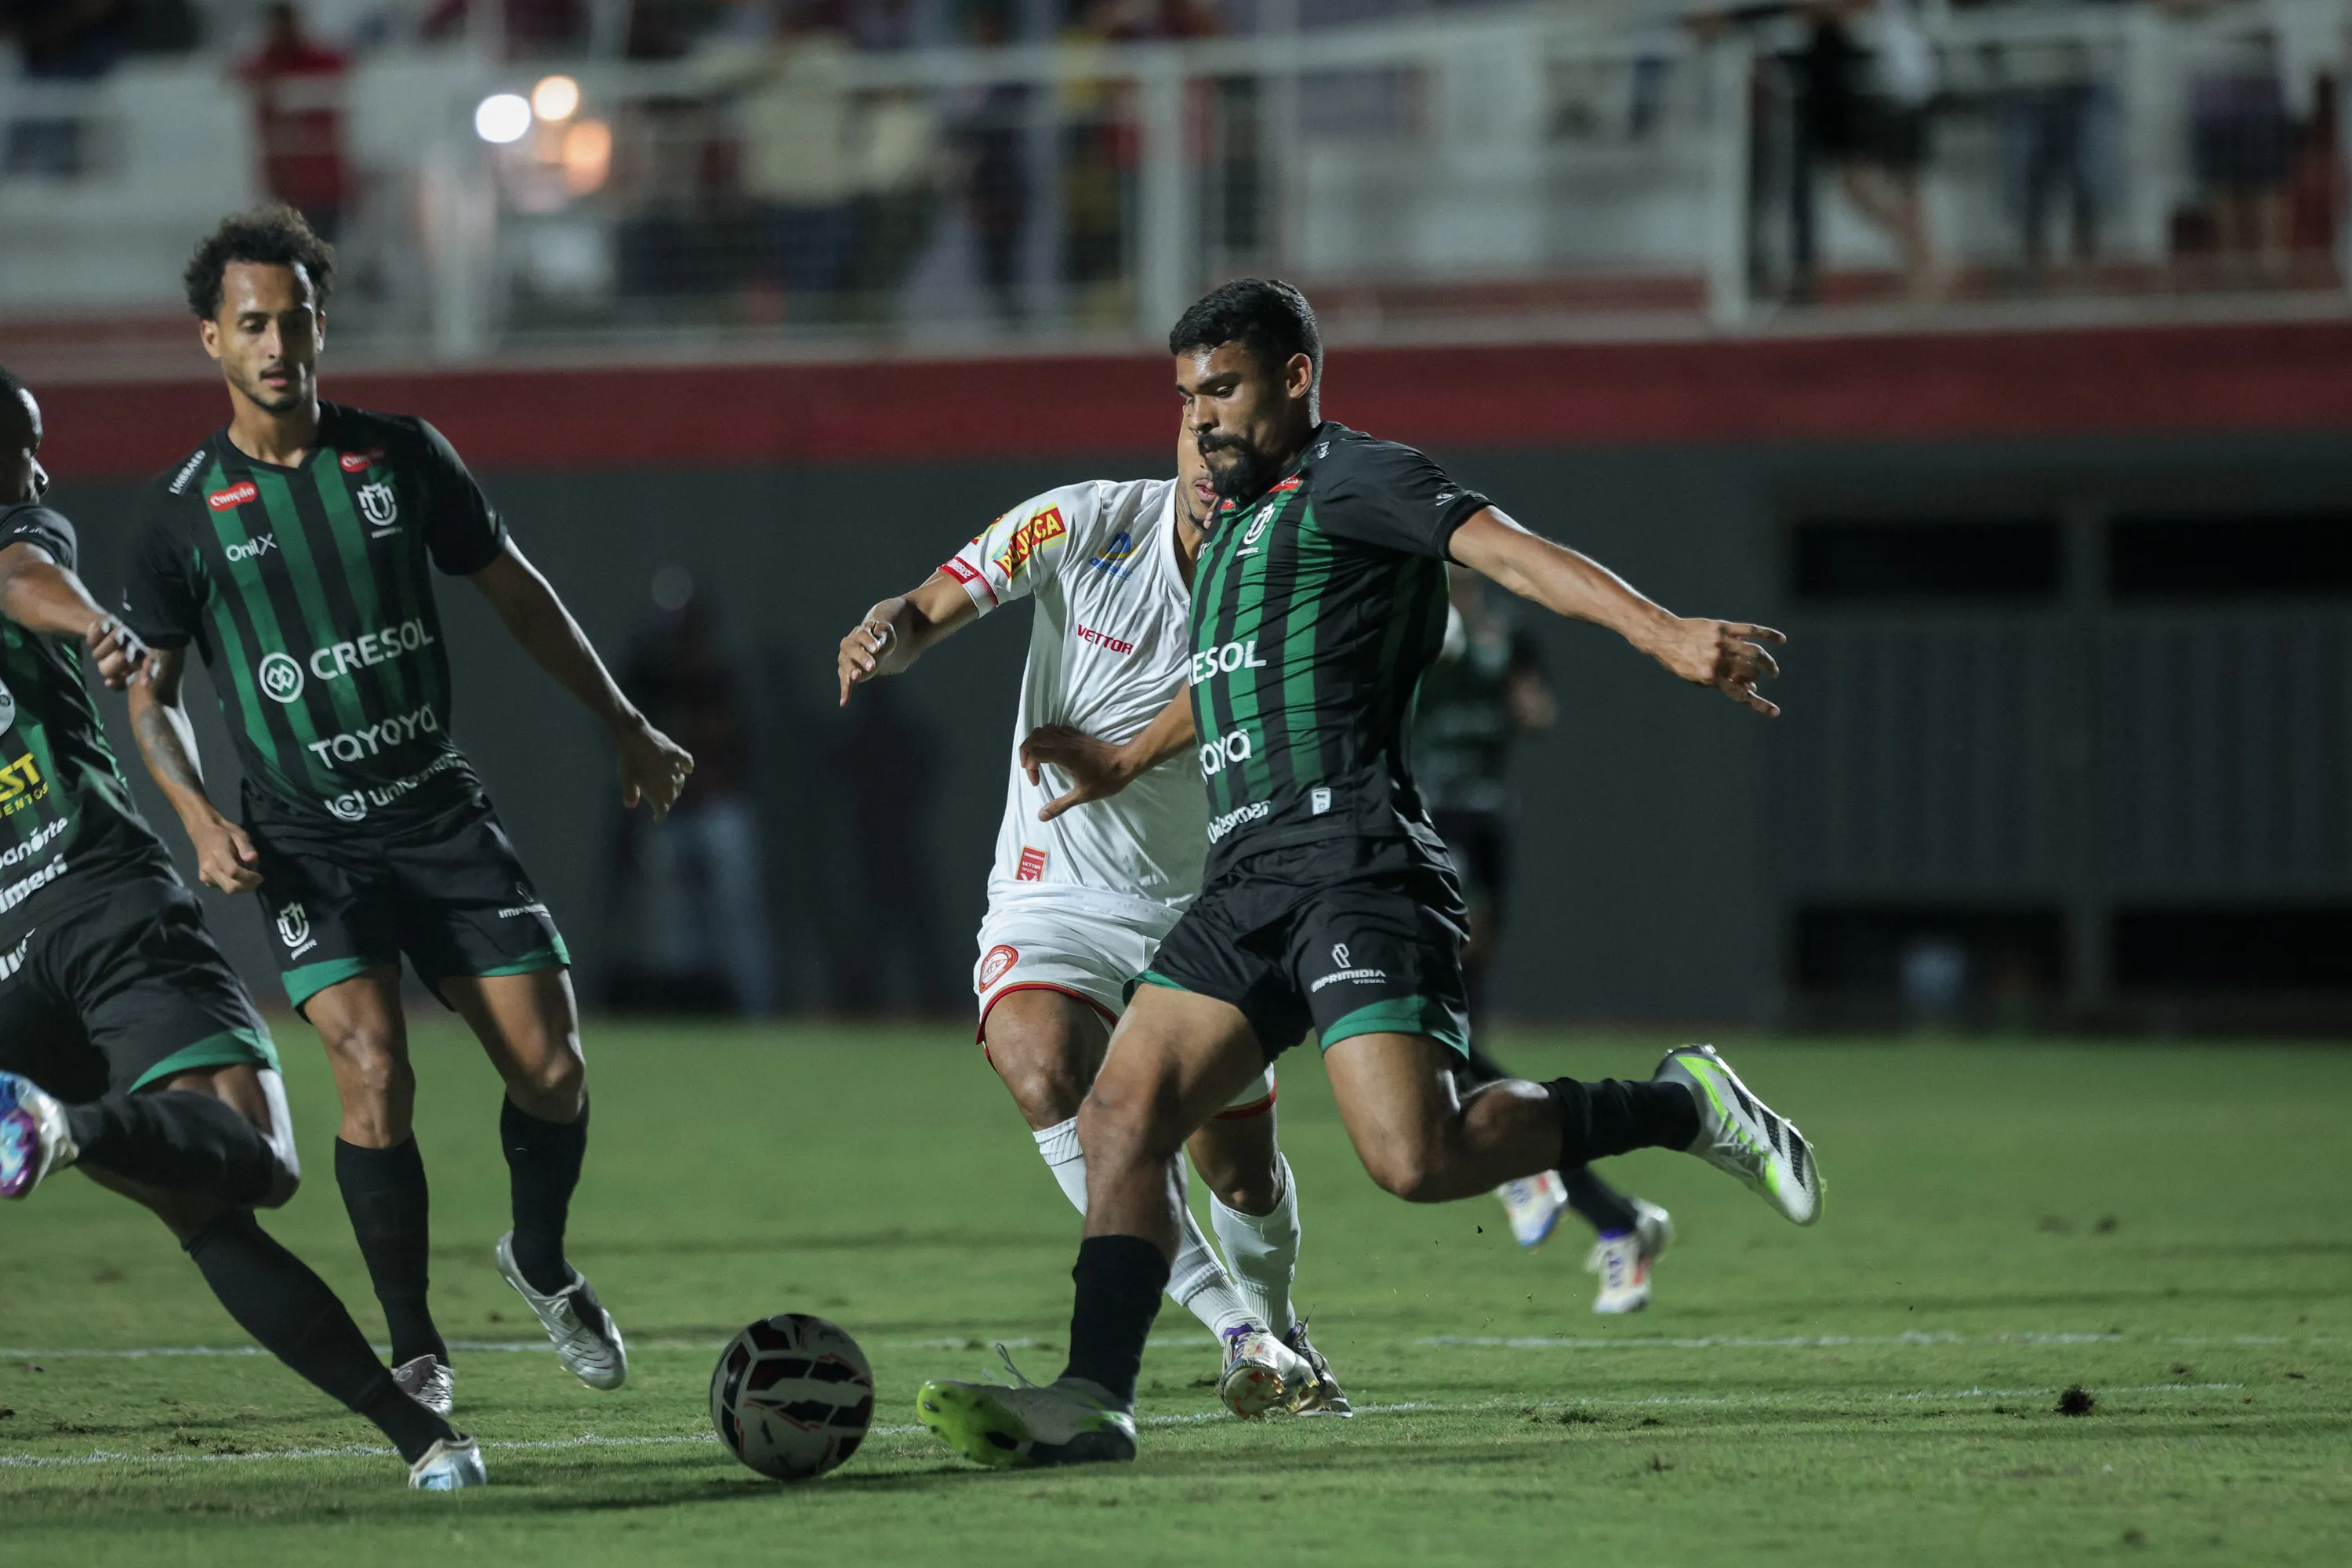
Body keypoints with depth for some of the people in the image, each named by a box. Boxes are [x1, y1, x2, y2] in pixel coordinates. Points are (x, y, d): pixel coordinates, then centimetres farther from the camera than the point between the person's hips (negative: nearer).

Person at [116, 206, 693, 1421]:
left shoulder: (400, 455, 2)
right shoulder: (183, 510, -3)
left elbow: (513, 591, 15)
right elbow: (150, 691, 6)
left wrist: (624, 726, 17)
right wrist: (203, 822, -11)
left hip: (441, 810, 2)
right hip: (306, 840, -2)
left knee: (549, 1068, -5)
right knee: (374, 1067, -21)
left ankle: (541, 1265, 26)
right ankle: (414, 1351, -6)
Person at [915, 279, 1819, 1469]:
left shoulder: (1349, 479, -1)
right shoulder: (1238, 522, 26)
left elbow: (1507, 551, -15)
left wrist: (1661, 633, -30)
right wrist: (1128, 761, 61)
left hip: (1354, 862, -9)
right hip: (1247, 879, 9)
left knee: (1417, 1159, -20)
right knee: (1119, 1117, -4)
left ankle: (1678, 1108, -1)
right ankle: (1092, 1401, -9)